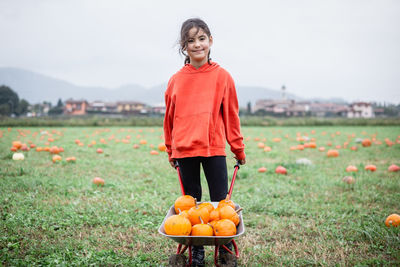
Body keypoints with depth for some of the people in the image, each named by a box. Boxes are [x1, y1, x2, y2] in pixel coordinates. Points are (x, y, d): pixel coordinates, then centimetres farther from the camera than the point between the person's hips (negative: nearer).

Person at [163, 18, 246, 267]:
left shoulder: (222, 76, -2)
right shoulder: (176, 80, 2)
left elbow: (231, 115, 3)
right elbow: (170, 118, 11)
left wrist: (239, 149, 7)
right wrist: (171, 151, 16)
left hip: (215, 148, -2)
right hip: (184, 150, 2)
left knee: (220, 203, 3)